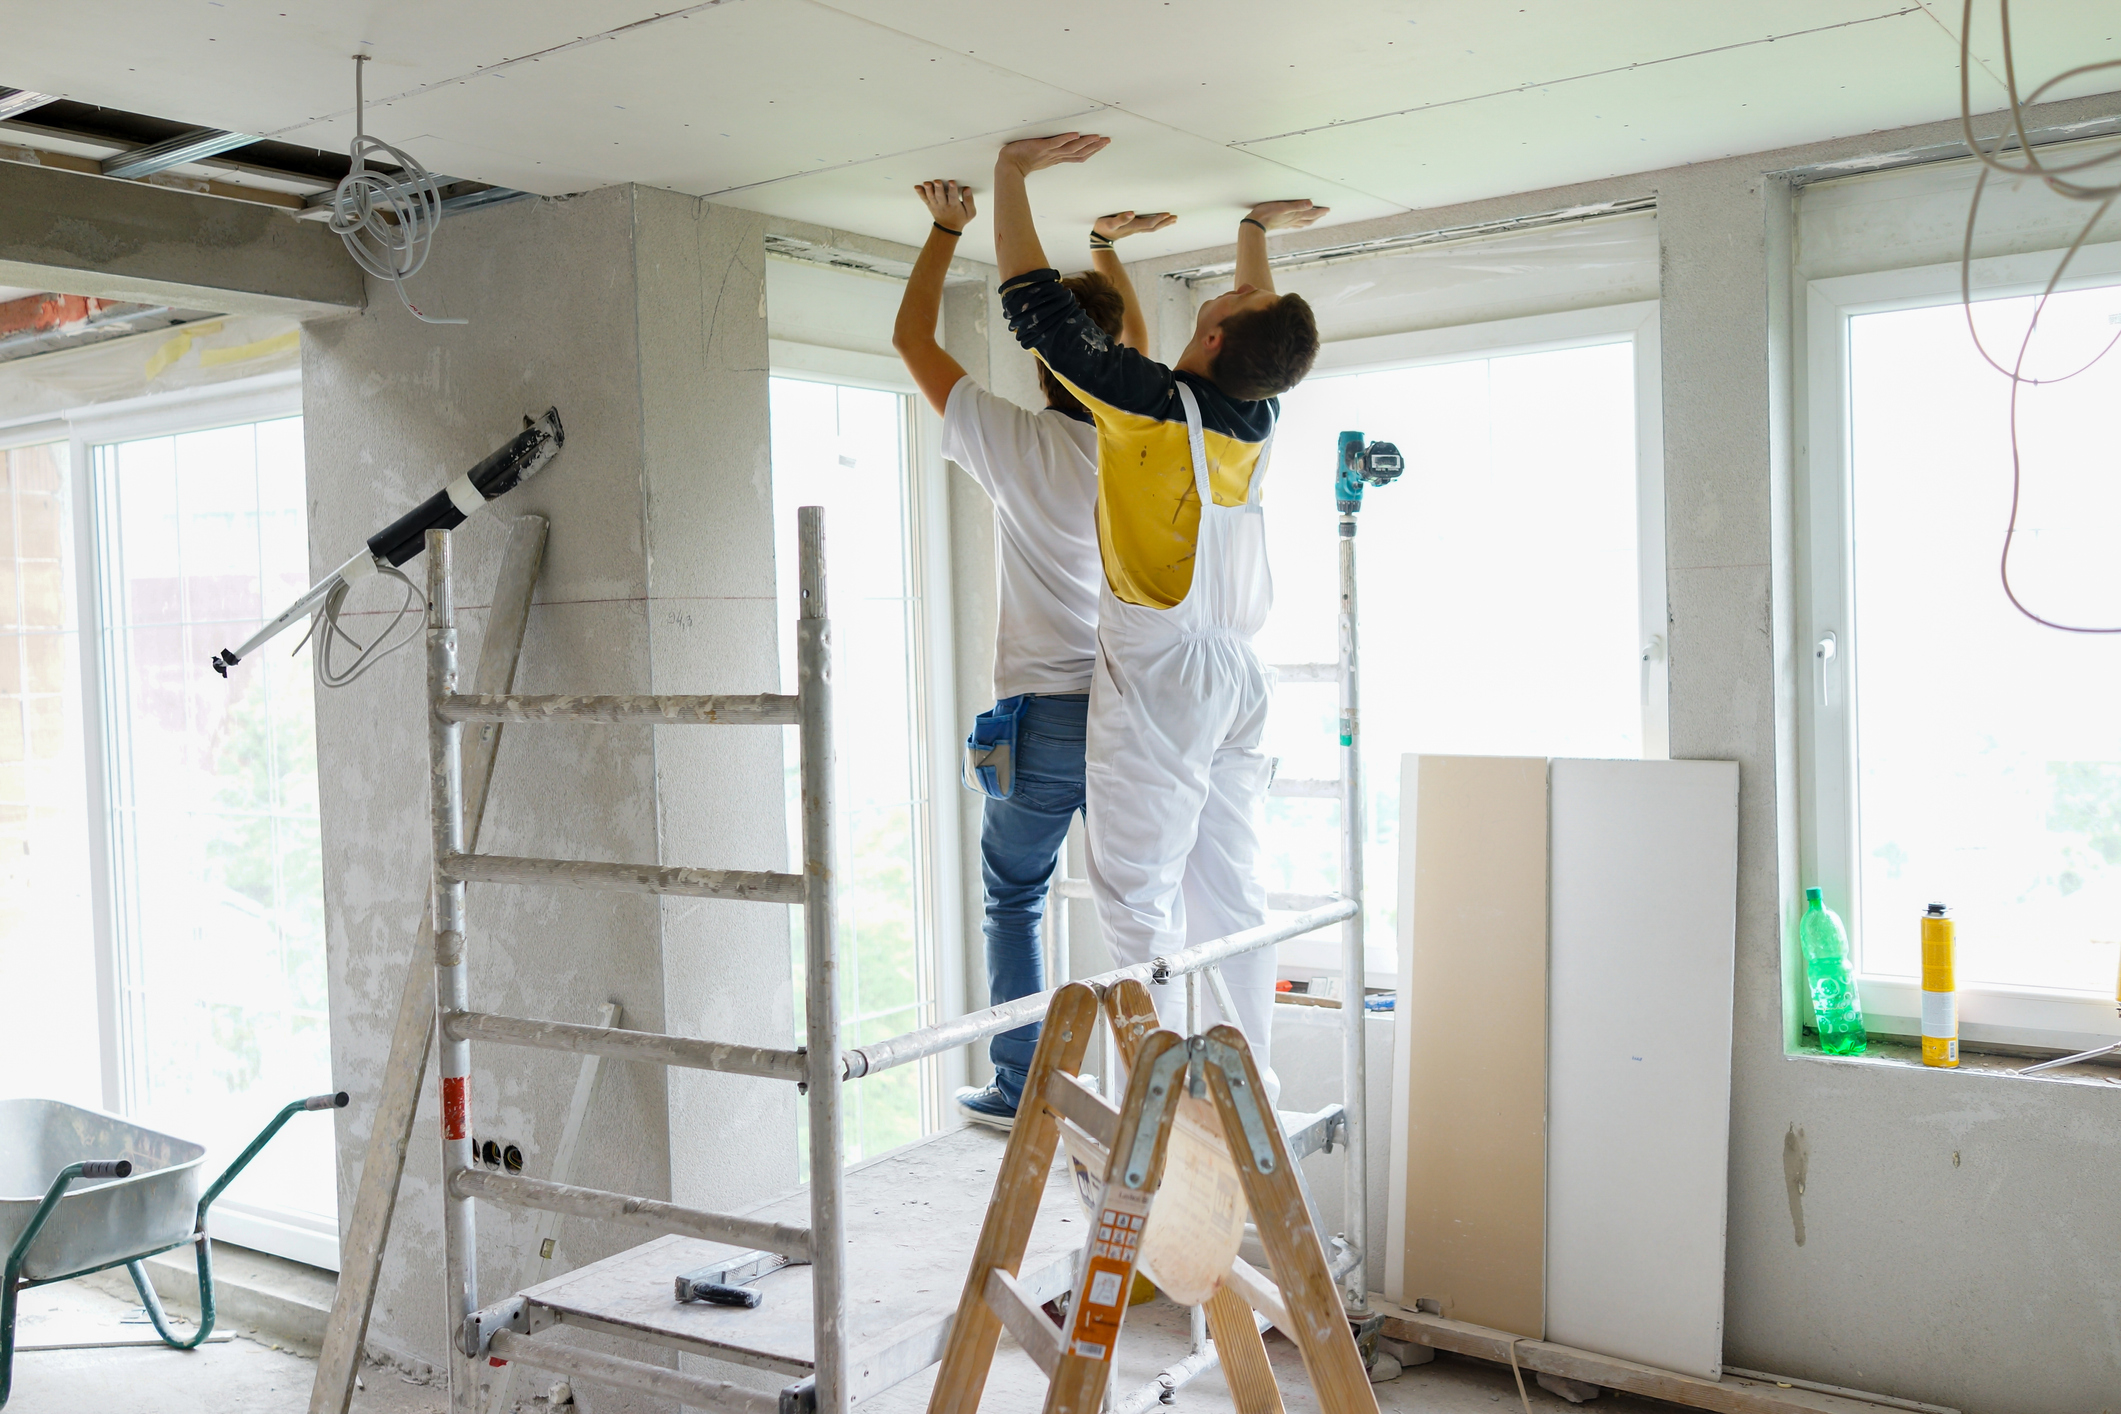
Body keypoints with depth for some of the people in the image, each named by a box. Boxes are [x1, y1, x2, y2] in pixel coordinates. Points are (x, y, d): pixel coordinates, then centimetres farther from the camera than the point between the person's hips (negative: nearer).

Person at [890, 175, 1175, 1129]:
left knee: (1014, 898, 13)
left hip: (1043, 713, -3)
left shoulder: (1017, 445, -11)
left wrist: (946, 231, 14)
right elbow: (1139, 352, 24)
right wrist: (1108, 250, 32)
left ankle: (1019, 1088, 16)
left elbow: (912, 339, 2)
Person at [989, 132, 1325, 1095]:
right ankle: (1250, 1094, 15)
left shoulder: (1153, 402, -14)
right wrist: (1258, 233, 43)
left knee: (1142, 900, -4)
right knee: (1230, 895, 10)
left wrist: (1013, 173, 0)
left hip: (1159, 674, -7)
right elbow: (1265, 341, 28)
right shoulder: (1259, 417, 5)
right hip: (1238, 678, 7)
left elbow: (1036, 304, -10)